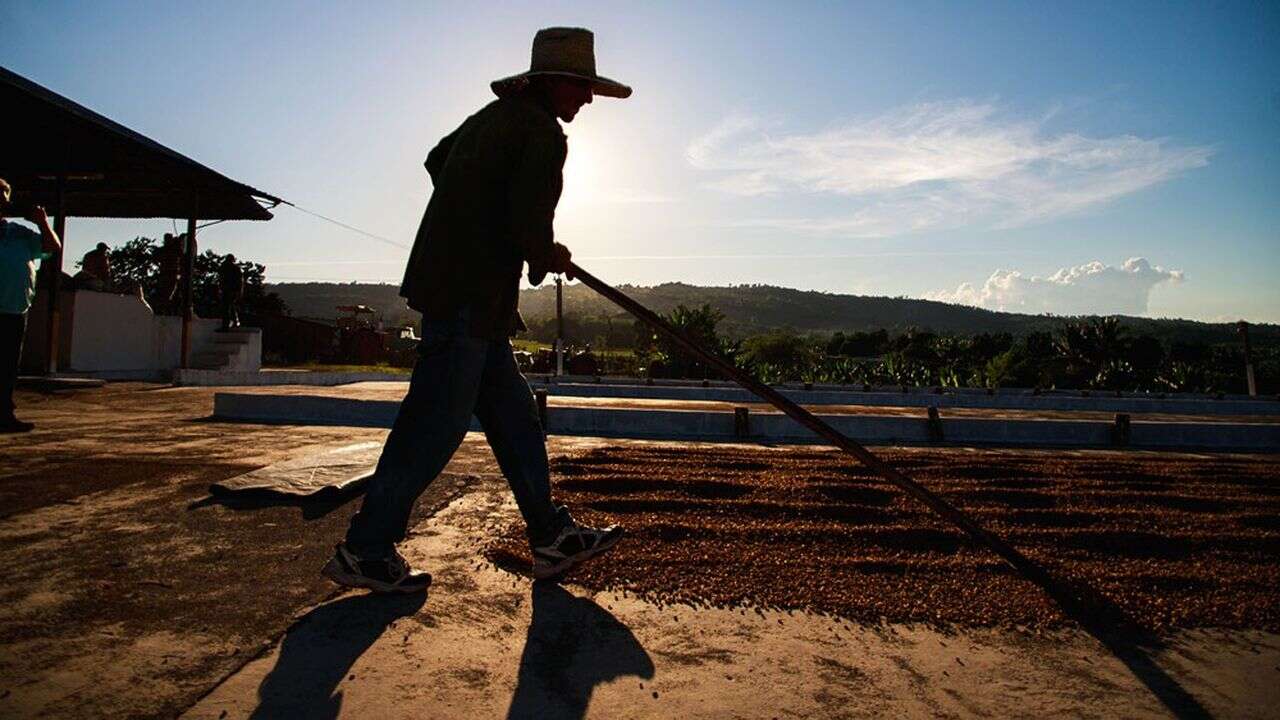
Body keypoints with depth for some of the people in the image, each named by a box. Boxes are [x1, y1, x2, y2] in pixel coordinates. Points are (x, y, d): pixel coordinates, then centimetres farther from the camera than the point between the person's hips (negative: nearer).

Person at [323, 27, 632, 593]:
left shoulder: (492, 117, 19)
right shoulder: (544, 132, -10)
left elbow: (436, 160, 34)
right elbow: (529, 225, -20)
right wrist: (548, 256, 1)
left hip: (448, 286, 10)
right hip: (471, 297, -10)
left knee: (512, 415, 11)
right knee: (434, 426, -4)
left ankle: (552, 537, 20)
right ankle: (364, 551, 9)